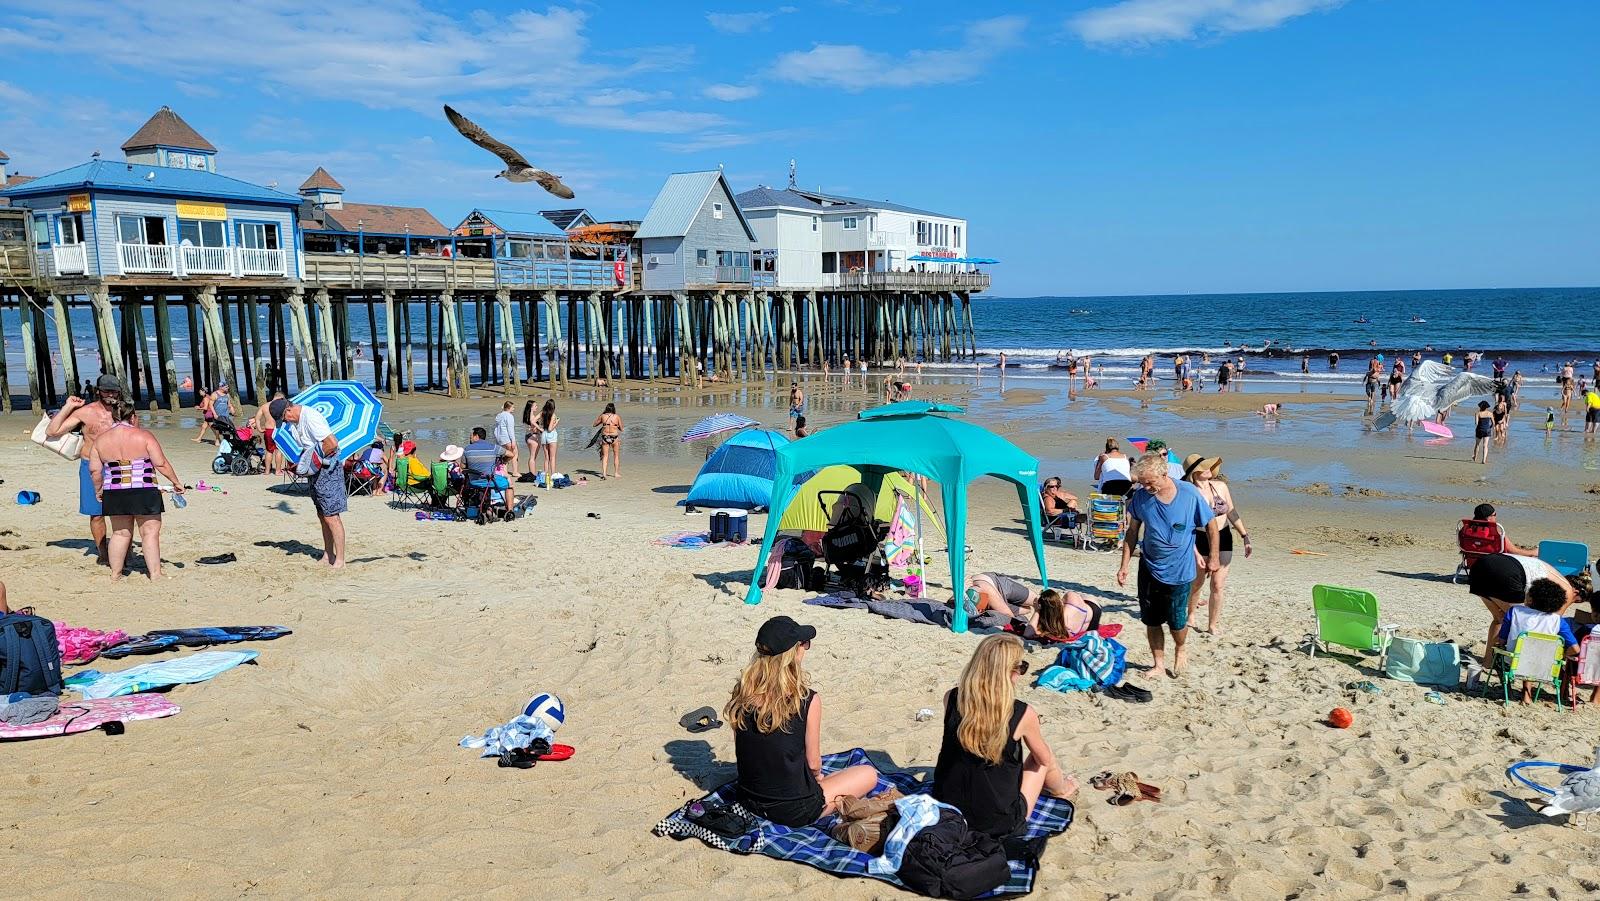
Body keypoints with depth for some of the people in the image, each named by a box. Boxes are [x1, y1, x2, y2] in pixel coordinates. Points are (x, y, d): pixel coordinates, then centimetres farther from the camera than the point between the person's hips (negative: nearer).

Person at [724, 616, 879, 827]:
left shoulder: (742, 693, -9)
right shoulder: (808, 701, -22)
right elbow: (813, 764, -10)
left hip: (749, 801, 5)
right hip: (794, 811, -5)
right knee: (869, 774, 14)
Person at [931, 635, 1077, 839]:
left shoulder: (951, 699, -11)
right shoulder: (1022, 715, -18)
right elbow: (1045, 759, 4)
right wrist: (1061, 787, 23)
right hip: (999, 825, -3)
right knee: (1039, 759, 19)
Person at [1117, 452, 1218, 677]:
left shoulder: (1189, 494, -17)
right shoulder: (1140, 496, -9)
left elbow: (1211, 524, -2)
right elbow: (1132, 531, 4)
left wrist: (1213, 557, 3)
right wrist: (1124, 564, 3)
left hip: (1179, 572, -3)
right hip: (1149, 569, 3)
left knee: (1176, 621, 5)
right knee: (1151, 621, 9)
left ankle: (1179, 651, 36)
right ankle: (1159, 664, 27)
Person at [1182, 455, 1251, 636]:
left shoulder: (1220, 486, -2)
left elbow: (1232, 513, 9)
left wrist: (1245, 536, 9)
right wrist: (1196, 554, -18)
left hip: (1223, 540, 3)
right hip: (1200, 541, -3)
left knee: (1218, 585, 1)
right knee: (1197, 582, 12)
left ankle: (1212, 625, 15)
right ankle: (1190, 613, 40)